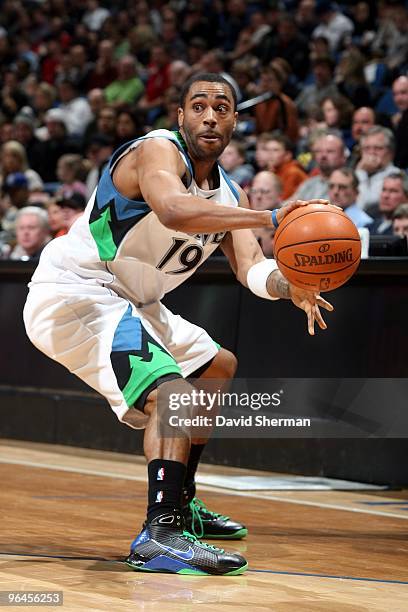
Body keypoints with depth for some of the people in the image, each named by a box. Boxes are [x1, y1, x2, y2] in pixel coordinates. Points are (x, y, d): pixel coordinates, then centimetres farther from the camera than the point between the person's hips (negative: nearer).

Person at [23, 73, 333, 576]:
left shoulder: (226, 194, 9)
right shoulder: (158, 150, -18)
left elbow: (250, 268, -2)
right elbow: (173, 211, -40)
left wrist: (288, 284, -24)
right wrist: (271, 218, -43)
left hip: (128, 303, 11)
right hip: (73, 294, -11)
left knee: (218, 368, 26)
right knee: (173, 392, -29)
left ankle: (180, 503, 32)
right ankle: (158, 536, -31)